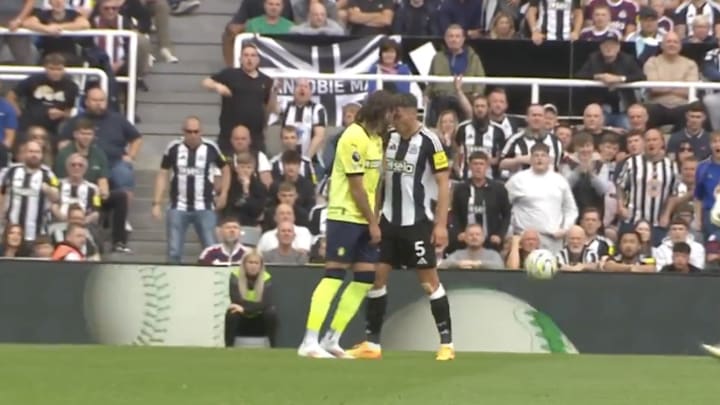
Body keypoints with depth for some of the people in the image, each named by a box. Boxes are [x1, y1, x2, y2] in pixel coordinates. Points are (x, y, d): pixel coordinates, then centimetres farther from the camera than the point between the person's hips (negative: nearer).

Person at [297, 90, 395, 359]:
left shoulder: (376, 138, 13)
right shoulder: (354, 138, -14)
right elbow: (356, 186, -16)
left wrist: (374, 220, 5)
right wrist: (373, 222, -13)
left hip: (365, 221, 9)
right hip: (346, 217, -9)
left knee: (365, 278, 4)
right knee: (334, 276, -11)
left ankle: (333, 339, 10)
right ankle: (310, 342, -12)